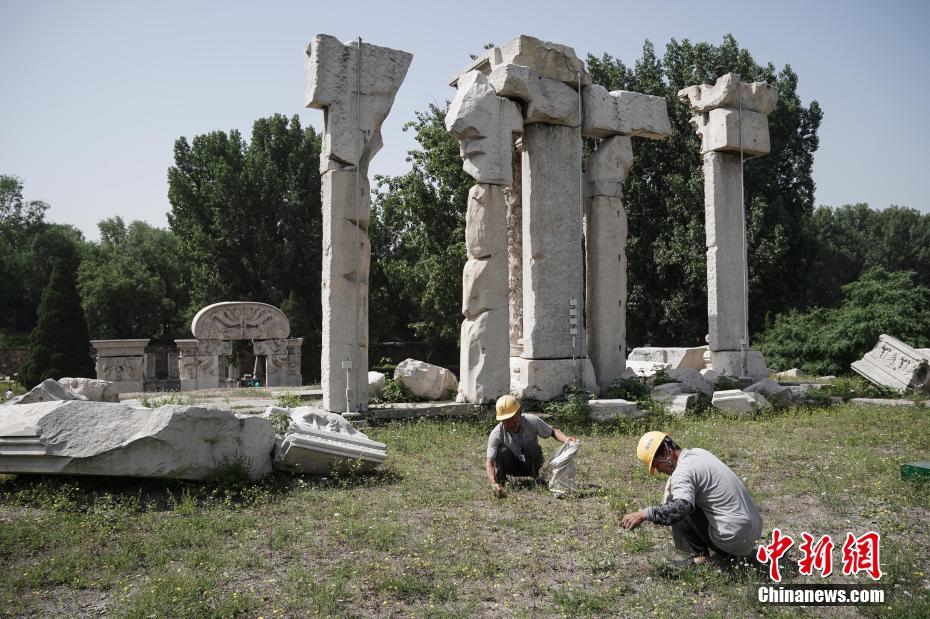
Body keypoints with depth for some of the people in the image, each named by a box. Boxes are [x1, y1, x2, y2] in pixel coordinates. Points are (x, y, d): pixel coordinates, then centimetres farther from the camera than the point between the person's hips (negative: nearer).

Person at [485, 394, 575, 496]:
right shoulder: (496, 434, -26)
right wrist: (493, 484, -46)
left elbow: (553, 431, -12)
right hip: (512, 467, -1)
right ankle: (500, 481, -8)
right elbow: (489, 462, -29)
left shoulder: (532, 421, -23)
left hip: (530, 465, 1)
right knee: (503, 451, -32)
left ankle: (536, 477, -8)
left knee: (532, 446, -31)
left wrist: (566, 439, -34)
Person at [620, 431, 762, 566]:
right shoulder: (699, 453, 11)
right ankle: (728, 552, 15)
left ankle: (699, 555, -1)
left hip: (735, 538, -9)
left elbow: (679, 508, -33)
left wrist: (644, 514, -29)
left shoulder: (683, 471, -18)